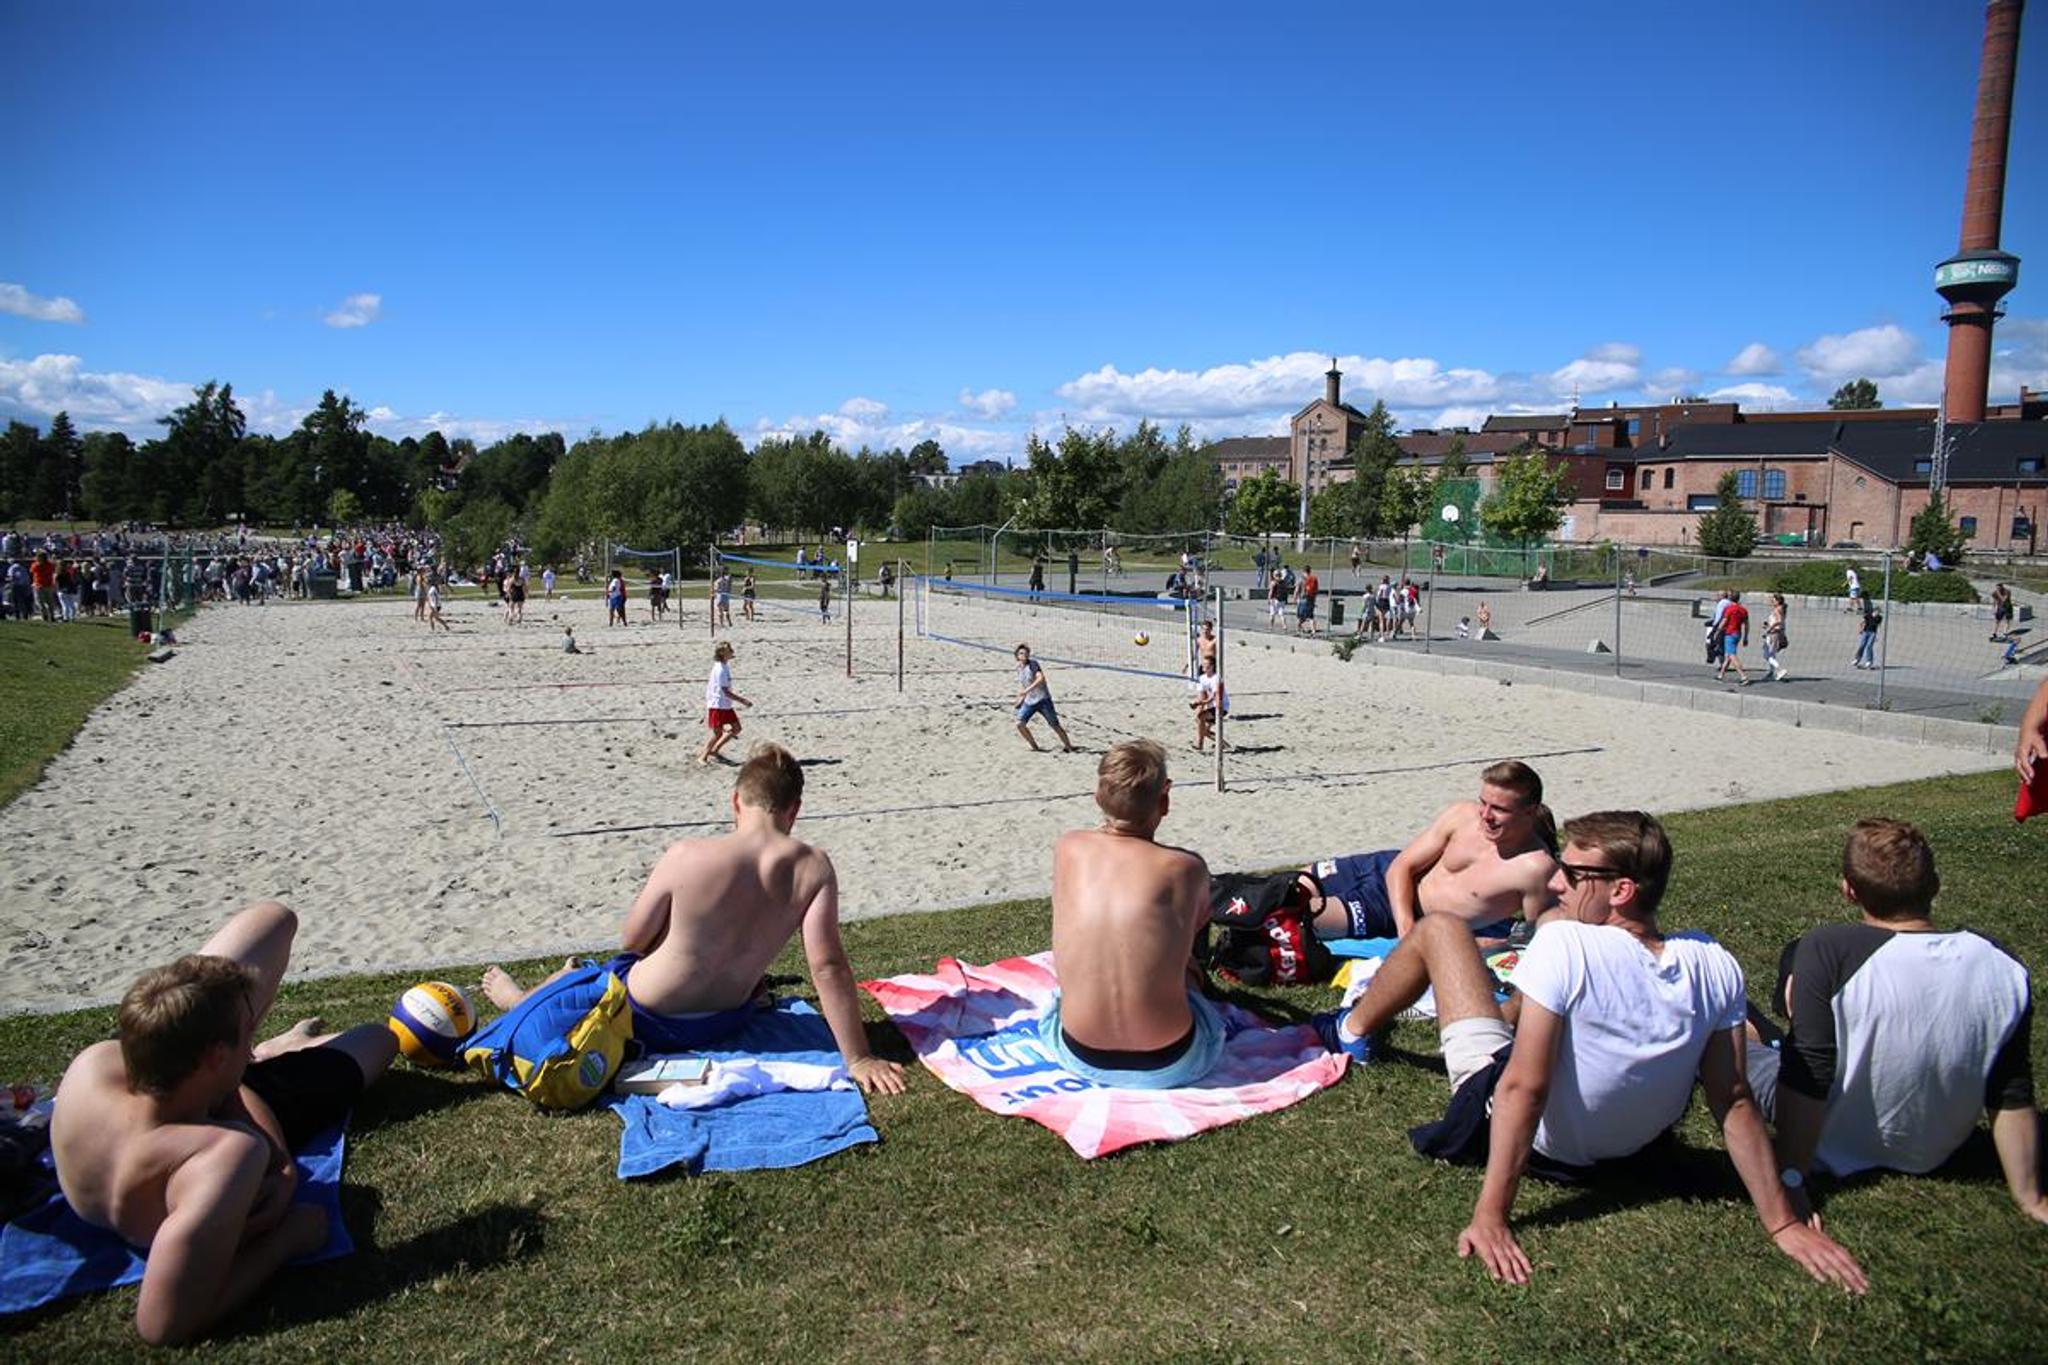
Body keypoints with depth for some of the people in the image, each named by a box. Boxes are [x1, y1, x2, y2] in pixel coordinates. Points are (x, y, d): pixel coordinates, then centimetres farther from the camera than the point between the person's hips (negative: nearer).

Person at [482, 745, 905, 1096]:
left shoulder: (687, 856, -24)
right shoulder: (813, 868, -20)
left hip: (645, 1023, -1)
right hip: (728, 1022, 2)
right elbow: (828, 967, -23)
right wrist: (858, 1059, -18)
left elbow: (631, 940, -11)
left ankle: (518, 998, 58)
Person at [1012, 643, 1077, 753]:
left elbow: (1041, 678, -26)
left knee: (1055, 725, -2)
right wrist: (1018, 699, 22)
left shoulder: (1033, 663, -12)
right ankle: (1035, 747, 5)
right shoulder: (1018, 667, 8)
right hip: (1029, 701, 6)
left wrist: (1027, 690, -30)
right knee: (1019, 723, -10)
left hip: (1043, 699, -6)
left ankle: (1069, 747, 12)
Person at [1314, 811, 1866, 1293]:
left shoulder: (1565, 946, -33)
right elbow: (1735, 1103, -13)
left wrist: (1490, 1216, -29)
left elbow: (1523, 1089, -33)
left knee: (1437, 927, 7)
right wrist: (1782, 1223, -3)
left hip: (1530, 1136, -5)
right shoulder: (1716, 966, -17)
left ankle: (1355, 1027, 35)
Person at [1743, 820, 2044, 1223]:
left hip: (1834, 1151, -5)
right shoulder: (2003, 968, -17)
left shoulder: (1828, 952, -31)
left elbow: (1806, 1080, -29)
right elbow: (2012, 1099, -9)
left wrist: (1790, 1180, -20)